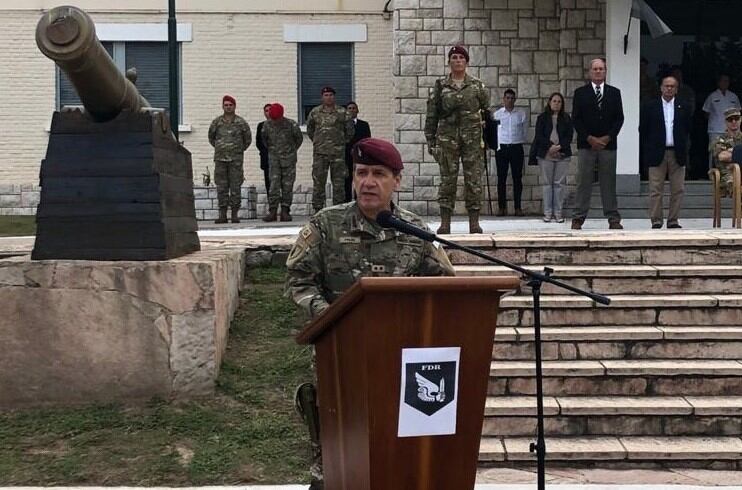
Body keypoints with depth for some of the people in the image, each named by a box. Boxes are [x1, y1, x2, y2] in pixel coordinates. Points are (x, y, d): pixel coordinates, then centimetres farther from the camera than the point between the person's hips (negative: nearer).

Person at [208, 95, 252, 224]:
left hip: (236, 160, -1)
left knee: (235, 187, -2)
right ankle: (222, 214, 3)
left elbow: (248, 139, 14)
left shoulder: (241, 122, 2)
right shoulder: (216, 122, 6)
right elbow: (211, 137, 21)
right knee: (221, 187, 1)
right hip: (220, 159, 1)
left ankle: (235, 214, 2)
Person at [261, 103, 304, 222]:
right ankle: (272, 211, -6)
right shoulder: (267, 125, -2)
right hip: (274, 159, 1)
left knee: (287, 185, 0)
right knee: (274, 185, -6)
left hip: (288, 159, -1)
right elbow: (264, 139, 17)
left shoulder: (291, 124, -10)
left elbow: (299, 139, 7)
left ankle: (285, 212, 4)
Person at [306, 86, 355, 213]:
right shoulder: (315, 112, 7)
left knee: (339, 182, 1)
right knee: (318, 181, -2)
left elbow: (350, 131, 12)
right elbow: (309, 130, 20)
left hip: (338, 153, 0)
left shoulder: (342, 113, 4)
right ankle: (318, 209, 3)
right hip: (320, 153, 0)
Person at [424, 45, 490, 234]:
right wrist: (431, 140, 3)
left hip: (472, 138, 0)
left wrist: (486, 138, 9)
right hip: (447, 138, 0)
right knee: (447, 179, -1)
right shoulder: (440, 85, 7)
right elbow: (431, 115, 7)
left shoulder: (477, 85, 7)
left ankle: (474, 222, 6)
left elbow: (486, 107, 13)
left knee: (474, 179, 0)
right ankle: (445, 223, 4)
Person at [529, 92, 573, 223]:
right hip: (545, 154, -1)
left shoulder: (566, 119, 11)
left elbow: (569, 136, 3)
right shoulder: (542, 118, 7)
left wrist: (559, 147, -12)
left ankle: (558, 212, 4)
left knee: (559, 183, 0)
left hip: (562, 154, 1)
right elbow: (539, 135, -1)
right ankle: (548, 213, 5)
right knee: (547, 183, 1)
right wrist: (550, 146, -14)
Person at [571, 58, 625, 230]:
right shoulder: (580, 93, 5)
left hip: (608, 144, 1)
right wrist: (589, 138, -10)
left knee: (609, 182, 4)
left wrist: (608, 137, -7)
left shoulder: (614, 93, 10)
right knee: (584, 182, -1)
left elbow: (619, 118, 5)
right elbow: (576, 119, 0)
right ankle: (578, 218, 2)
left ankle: (613, 218, 6)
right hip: (586, 144, -1)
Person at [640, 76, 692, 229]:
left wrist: (684, 149, 6)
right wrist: (647, 151, 1)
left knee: (678, 189, 4)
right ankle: (656, 221, 4)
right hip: (657, 153, -2)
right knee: (655, 190, -2)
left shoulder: (684, 107, 8)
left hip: (678, 154, 2)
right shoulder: (649, 106, 3)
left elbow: (687, 130, 11)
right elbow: (643, 130, 4)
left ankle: (673, 221, 12)